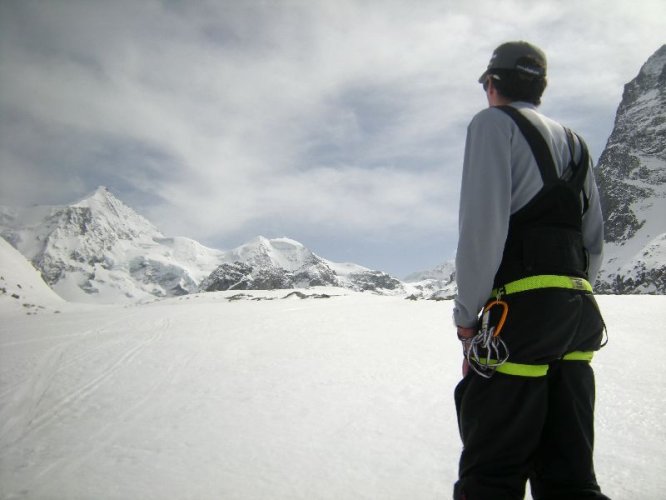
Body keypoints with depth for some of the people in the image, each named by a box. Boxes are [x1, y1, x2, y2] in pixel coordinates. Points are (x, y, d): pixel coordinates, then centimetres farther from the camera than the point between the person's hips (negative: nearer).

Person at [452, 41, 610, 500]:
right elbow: (595, 242, 21)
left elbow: (483, 224, -12)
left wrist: (466, 315, -7)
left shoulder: (494, 123, 1)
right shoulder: (573, 143, 23)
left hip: (520, 308, -8)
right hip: (579, 315, 8)